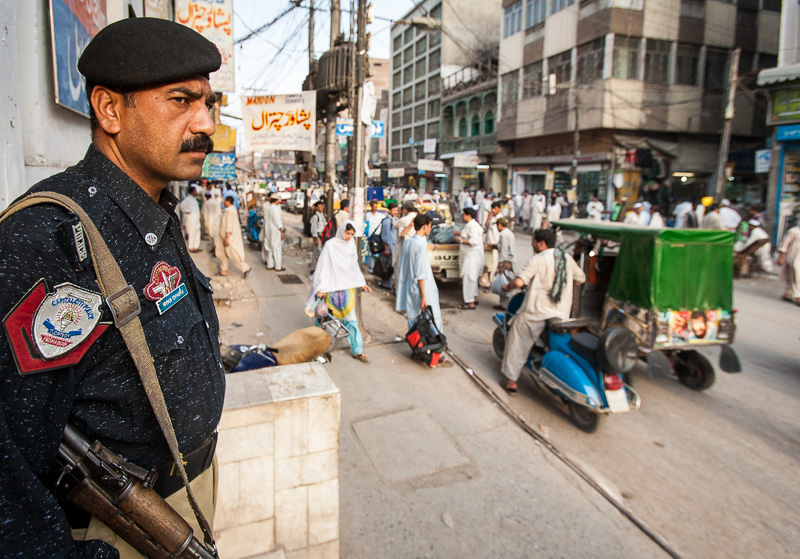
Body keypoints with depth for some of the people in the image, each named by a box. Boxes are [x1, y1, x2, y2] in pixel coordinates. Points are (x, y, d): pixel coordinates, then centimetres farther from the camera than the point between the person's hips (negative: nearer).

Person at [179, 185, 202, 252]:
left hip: (196, 219, 9)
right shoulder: (187, 199, -12)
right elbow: (181, 206, -26)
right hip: (191, 219, -9)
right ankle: (191, 248, -1)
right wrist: (187, 211, -18)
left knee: (197, 233, 12)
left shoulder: (194, 199, 17)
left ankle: (196, 247, 21)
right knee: (191, 233, -6)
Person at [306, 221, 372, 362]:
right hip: (332, 286, -4)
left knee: (351, 318, 4)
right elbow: (323, 266, -10)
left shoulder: (351, 245, 4)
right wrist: (321, 288, -14)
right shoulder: (330, 245, -11)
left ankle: (357, 351, 8)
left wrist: (362, 283, 15)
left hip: (348, 286, 4)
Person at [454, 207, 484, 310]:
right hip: (469, 255, 11)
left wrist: (461, 241, -20)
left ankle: (470, 303, -2)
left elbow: (474, 241, -28)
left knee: (468, 278, -6)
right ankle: (474, 298, 29)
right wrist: (460, 234, 18)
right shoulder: (470, 225, 15)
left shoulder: (472, 226, -19)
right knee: (472, 278, 19)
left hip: (471, 256, -11)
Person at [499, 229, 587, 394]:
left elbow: (519, 282, -22)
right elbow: (581, 278, 20)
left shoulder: (537, 260, -10)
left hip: (536, 312, -5)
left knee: (518, 344, 8)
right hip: (561, 315, 5)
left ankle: (511, 381, 12)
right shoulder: (567, 258, 8)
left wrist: (508, 286, -2)